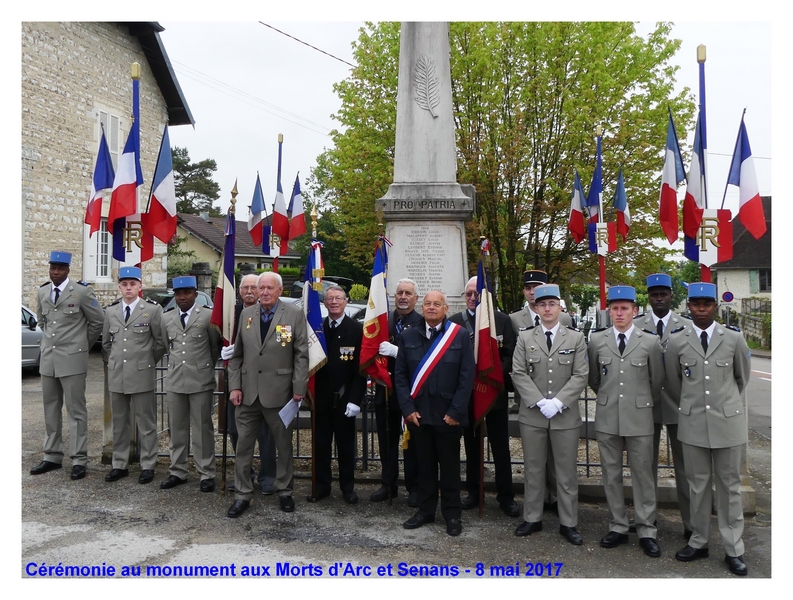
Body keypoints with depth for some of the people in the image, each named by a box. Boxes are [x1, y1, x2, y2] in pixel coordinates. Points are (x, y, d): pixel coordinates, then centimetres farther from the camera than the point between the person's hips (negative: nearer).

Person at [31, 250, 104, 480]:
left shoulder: (81, 291, -9)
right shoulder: (42, 292, 9)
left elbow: (98, 321, -1)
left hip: (72, 359, -6)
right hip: (47, 358, 6)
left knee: (76, 410, -1)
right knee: (50, 409, 13)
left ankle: (79, 460, 4)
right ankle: (52, 456, 24)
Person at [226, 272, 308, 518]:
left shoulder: (294, 315, -3)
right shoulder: (246, 314, 8)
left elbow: (301, 355, -5)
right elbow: (236, 354, 9)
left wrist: (299, 388, -10)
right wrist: (234, 386, 1)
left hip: (279, 393, -3)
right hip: (248, 393, 3)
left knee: (284, 445, 11)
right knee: (243, 445, 9)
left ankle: (284, 491, 28)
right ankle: (243, 495, 22)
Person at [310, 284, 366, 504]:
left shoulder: (357, 329, -6)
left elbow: (361, 367, -9)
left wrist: (355, 399, -15)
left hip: (344, 398, -2)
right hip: (321, 397, 3)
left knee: (346, 445, 10)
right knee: (321, 444, 11)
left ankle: (347, 487, 25)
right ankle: (322, 486, 25)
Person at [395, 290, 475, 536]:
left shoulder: (460, 335, -3)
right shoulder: (408, 336, 5)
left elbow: (467, 376, -6)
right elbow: (401, 375, 4)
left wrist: (456, 411, -10)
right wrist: (408, 408, -4)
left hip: (448, 414, -2)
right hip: (418, 413, 2)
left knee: (449, 465, 9)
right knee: (424, 464, 13)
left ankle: (452, 514, 22)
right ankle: (426, 510, 27)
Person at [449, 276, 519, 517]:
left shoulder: (503, 320, 0)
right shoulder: (454, 321, 2)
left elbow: (509, 354, -3)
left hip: (495, 391, -1)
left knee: (501, 447, 5)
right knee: (471, 445, 13)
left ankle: (506, 496, 16)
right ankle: (473, 492, 25)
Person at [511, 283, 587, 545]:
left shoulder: (576, 338, 3)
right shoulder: (524, 338, 4)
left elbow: (580, 376, -4)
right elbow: (518, 374, -3)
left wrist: (558, 402, -15)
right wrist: (539, 402, -14)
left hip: (566, 415, 0)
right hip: (532, 415, 1)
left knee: (566, 471, 7)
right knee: (533, 469, 10)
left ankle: (568, 523, 20)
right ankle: (532, 518, 24)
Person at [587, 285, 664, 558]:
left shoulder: (650, 342, -2)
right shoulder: (597, 340, 1)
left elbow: (657, 381, 9)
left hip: (639, 418, -1)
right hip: (607, 418, 2)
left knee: (643, 475, 6)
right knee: (611, 475, 10)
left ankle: (647, 531, 18)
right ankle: (618, 527, 23)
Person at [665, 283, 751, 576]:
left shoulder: (734, 339, -2)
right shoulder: (676, 341, -1)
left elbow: (742, 378, 13)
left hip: (728, 421, 0)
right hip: (692, 422, 1)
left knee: (730, 485, 8)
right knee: (698, 485, 10)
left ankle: (733, 549, 18)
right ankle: (698, 542, 23)